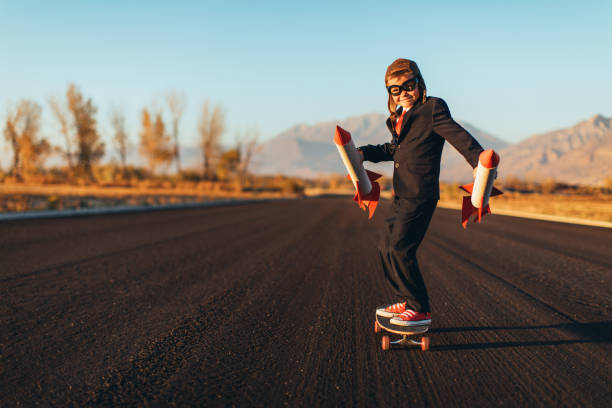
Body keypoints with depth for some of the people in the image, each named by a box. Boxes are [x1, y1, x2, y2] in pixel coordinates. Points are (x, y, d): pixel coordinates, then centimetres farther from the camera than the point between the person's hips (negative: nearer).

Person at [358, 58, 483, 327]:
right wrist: (364, 153, 23)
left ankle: (420, 310, -4)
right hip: (402, 196, 9)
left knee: (400, 249, -14)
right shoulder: (400, 118, 18)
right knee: (387, 248, 14)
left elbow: (457, 135, -20)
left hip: (421, 196, -9)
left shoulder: (432, 108, -8)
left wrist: (478, 162, -35)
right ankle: (406, 303, 26)